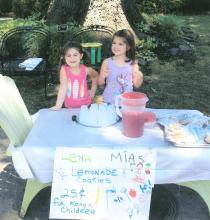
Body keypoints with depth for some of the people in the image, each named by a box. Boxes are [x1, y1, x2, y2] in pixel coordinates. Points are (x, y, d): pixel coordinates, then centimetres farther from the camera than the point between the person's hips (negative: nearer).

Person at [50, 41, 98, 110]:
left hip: (85, 105, 1)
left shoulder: (86, 69, -12)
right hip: (70, 107, -1)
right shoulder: (64, 69, -16)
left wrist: (93, 90, 3)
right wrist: (58, 106, -26)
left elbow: (95, 76, 9)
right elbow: (63, 87, -20)